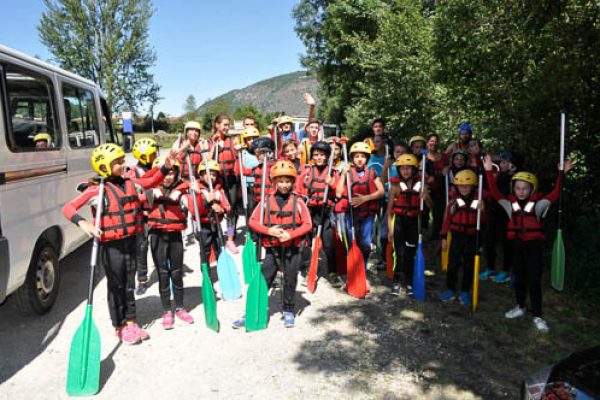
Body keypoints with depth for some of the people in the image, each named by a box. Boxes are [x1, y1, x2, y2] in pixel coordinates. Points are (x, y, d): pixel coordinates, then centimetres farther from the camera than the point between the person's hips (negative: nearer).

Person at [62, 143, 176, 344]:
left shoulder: (128, 183, 5)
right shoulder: (96, 190, -13)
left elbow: (152, 182, 15)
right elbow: (68, 208, -16)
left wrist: (165, 167, 0)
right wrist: (83, 223, -33)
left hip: (130, 241, 6)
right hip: (111, 245, -6)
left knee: (129, 284, 15)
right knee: (116, 286, 6)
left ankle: (130, 322, 29)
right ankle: (120, 326, 22)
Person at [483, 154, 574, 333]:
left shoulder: (538, 202, -6)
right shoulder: (510, 202, 0)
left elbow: (554, 194, -18)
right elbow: (495, 192, -7)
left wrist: (561, 175, -28)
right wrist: (489, 172, -17)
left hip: (533, 245, -3)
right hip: (517, 244, 3)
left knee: (534, 280, -1)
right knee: (519, 278, 17)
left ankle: (537, 315, 9)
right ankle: (520, 307, 33)